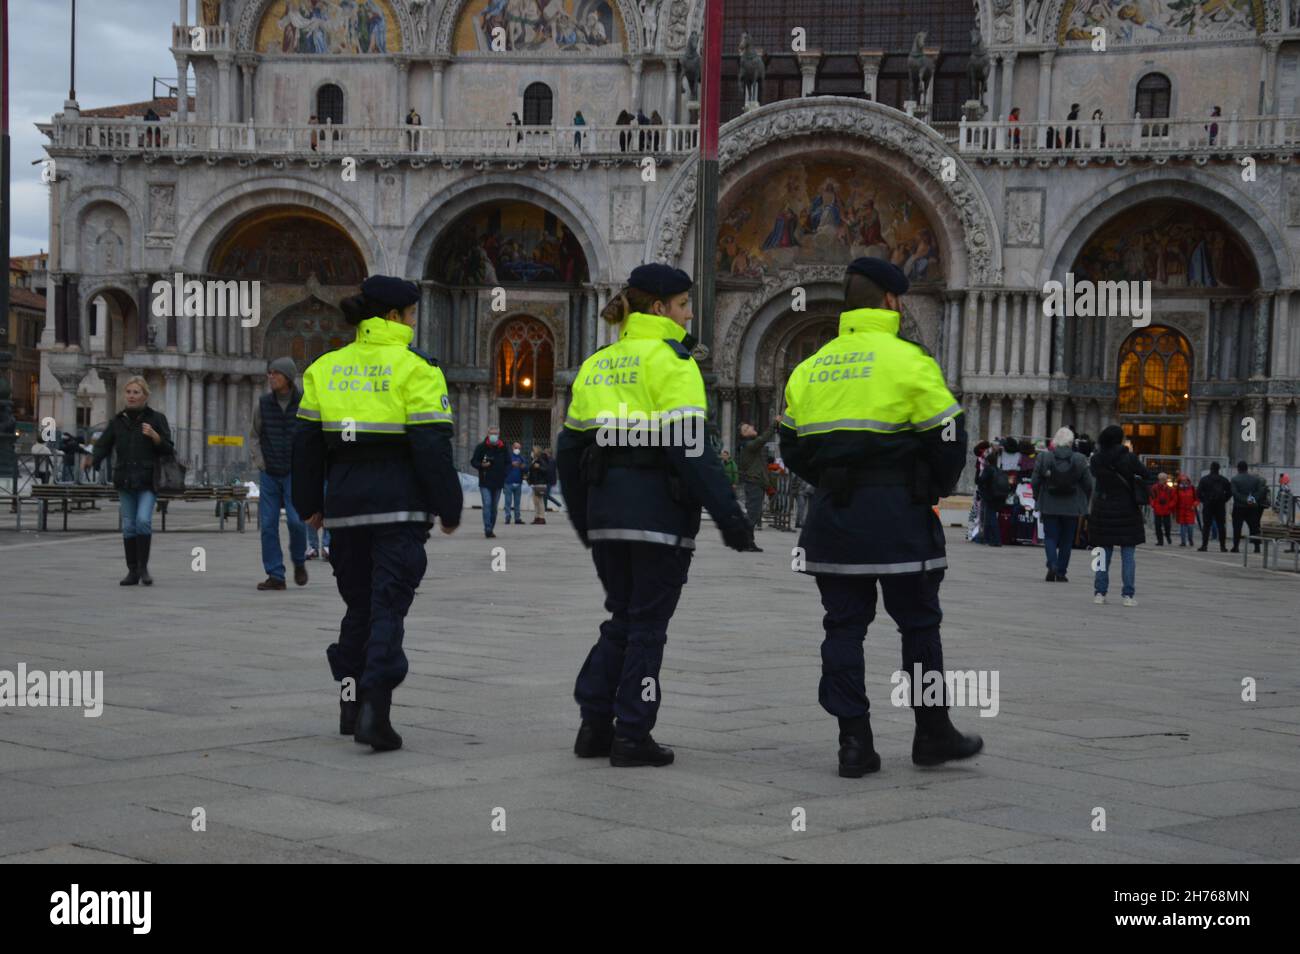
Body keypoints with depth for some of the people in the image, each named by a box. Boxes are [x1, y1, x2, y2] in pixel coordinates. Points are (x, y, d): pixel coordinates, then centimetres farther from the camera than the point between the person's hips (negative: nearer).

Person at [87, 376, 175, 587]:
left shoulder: (156, 418, 2)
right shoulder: (118, 420, 9)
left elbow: (168, 450, -1)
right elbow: (104, 445, 5)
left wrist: (154, 436, -19)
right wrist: (92, 460, -14)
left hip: (148, 482, -3)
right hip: (125, 481, 4)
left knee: (143, 520, -18)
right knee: (128, 526, 5)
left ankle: (143, 567, -5)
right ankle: (133, 571, 13)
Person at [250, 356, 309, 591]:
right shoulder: (263, 404, 5)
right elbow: (254, 436, 16)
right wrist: (259, 460, 3)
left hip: (295, 472, -3)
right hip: (269, 473, 3)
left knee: (296, 519, -14)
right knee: (268, 524, 0)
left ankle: (299, 561, 13)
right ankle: (275, 576, 6)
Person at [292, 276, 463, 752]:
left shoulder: (325, 367, 9)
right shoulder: (415, 368, -6)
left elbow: (307, 440, 10)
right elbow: (432, 445, -12)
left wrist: (310, 504, 17)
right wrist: (448, 508, -5)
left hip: (345, 500, 5)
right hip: (399, 505, -5)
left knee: (358, 604, 18)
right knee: (389, 606, -3)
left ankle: (350, 703, 19)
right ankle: (375, 709, -13)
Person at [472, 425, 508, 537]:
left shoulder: (503, 448, 7)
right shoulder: (481, 447, -2)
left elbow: (508, 463, 16)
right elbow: (474, 461, 2)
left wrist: (504, 472, -2)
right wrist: (481, 465, -18)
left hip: (498, 482, 4)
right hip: (485, 482, -4)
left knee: (494, 507, 9)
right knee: (487, 504, -15)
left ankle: (490, 530, 18)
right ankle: (487, 529, -18)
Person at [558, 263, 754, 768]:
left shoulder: (595, 365, 14)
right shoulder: (669, 361, -8)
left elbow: (569, 450, 15)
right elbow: (690, 447, -17)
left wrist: (583, 519, 24)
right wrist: (729, 516, -16)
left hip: (605, 508, 6)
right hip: (658, 509, -6)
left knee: (621, 618, 17)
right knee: (648, 624, 2)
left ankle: (594, 726, 12)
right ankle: (631, 736, 4)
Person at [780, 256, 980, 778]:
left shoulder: (810, 367, 11)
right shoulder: (908, 360, -6)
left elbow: (791, 446, 14)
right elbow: (947, 435, -7)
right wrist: (938, 488, 9)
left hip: (832, 515, 5)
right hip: (897, 513, -5)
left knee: (844, 626, 7)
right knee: (918, 625, 7)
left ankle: (854, 741, 3)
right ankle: (933, 734, 16)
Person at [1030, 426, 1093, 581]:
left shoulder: (1043, 458, -6)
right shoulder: (1080, 460, -7)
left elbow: (1035, 482, -1)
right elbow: (1088, 484, -3)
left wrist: (1037, 499, 14)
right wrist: (1085, 502, 12)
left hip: (1049, 505, 0)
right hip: (1072, 507, 0)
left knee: (1050, 536, 8)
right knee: (1066, 539, 10)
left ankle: (1052, 565, -14)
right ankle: (1061, 572, 10)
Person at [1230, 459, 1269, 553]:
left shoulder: (1234, 479, -5)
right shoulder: (1255, 478, 6)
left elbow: (1235, 493, -15)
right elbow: (1261, 491, -1)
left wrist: (1245, 500, -16)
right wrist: (1255, 499, -7)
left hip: (1239, 507, -3)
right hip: (1253, 507, 3)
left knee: (1237, 527, 3)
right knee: (1254, 527, 6)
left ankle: (1235, 546, 2)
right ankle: (1257, 546, -1)